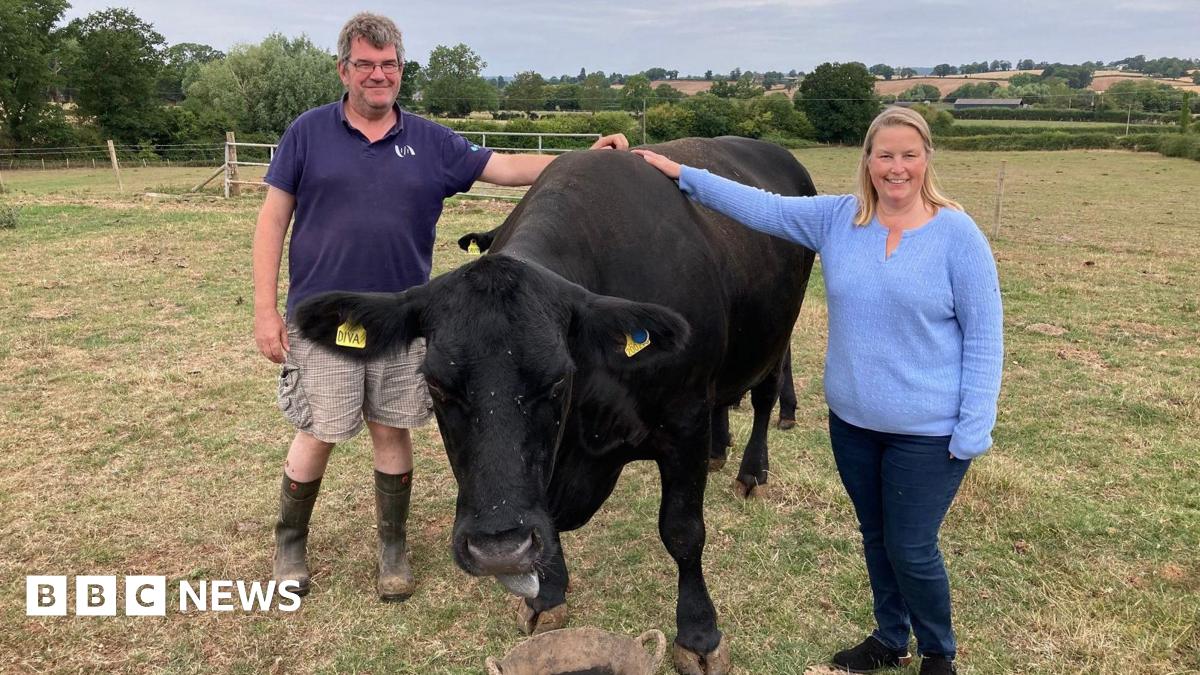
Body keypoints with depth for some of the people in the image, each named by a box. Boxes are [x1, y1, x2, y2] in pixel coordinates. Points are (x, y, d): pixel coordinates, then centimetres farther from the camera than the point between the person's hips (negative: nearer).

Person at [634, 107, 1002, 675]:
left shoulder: (958, 234, -10)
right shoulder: (836, 218, 0)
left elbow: (984, 336, -10)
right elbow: (761, 206, 3)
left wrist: (974, 429, -14)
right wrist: (679, 173, 0)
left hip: (928, 431, -4)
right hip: (851, 420, 4)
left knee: (910, 549, 4)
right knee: (875, 539, 19)